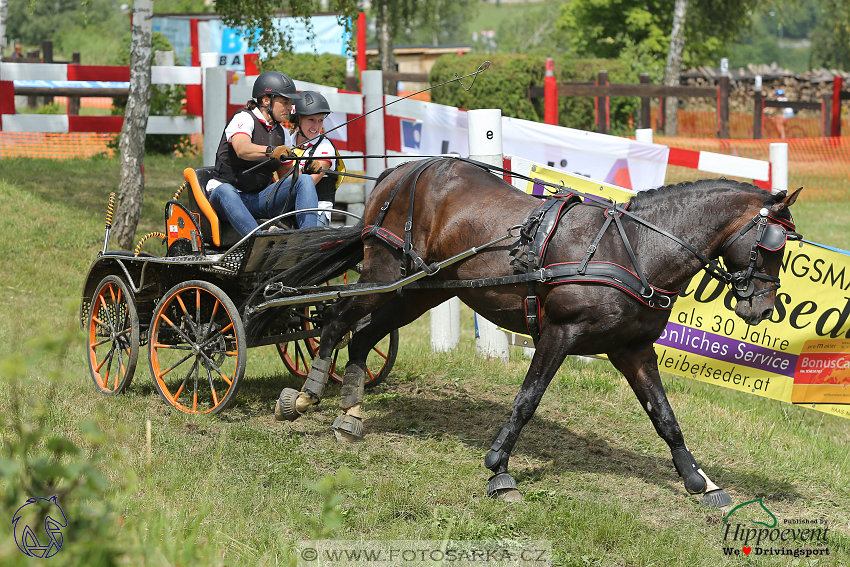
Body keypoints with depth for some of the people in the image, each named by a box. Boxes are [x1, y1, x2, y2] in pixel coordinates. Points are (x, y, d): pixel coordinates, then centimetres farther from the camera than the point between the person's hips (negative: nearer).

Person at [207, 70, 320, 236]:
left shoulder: (283, 134, 15)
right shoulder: (244, 119, -7)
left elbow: (286, 174, 19)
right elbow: (242, 149, -29)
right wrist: (271, 151, -48)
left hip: (260, 199, 6)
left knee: (305, 180, -15)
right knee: (224, 191, -42)